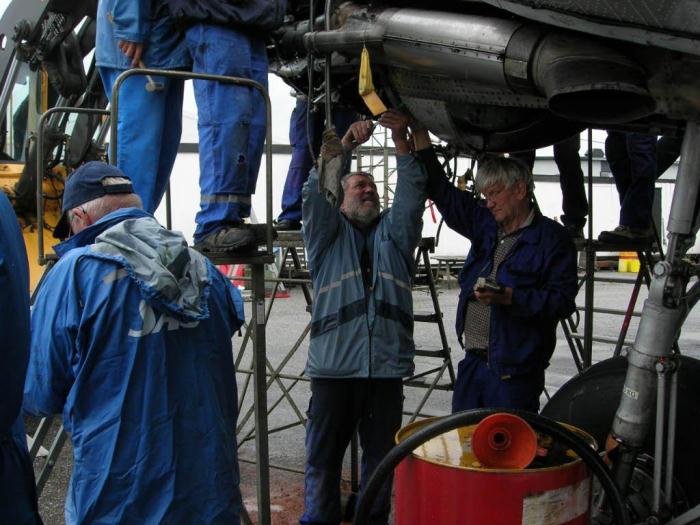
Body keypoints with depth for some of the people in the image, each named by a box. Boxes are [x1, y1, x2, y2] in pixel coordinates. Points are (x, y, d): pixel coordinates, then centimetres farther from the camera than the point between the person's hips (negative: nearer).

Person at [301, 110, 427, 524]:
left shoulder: (394, 232, 17)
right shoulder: (328, 233, 11)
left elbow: (412, 194, 3)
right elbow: (316, 191, -6)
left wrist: (401, 141, -10)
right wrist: (344, 145, -17)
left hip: (387, 366, 2)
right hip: (334, 365, -2)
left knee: (382, 452, 11)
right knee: (324, 453, 4)